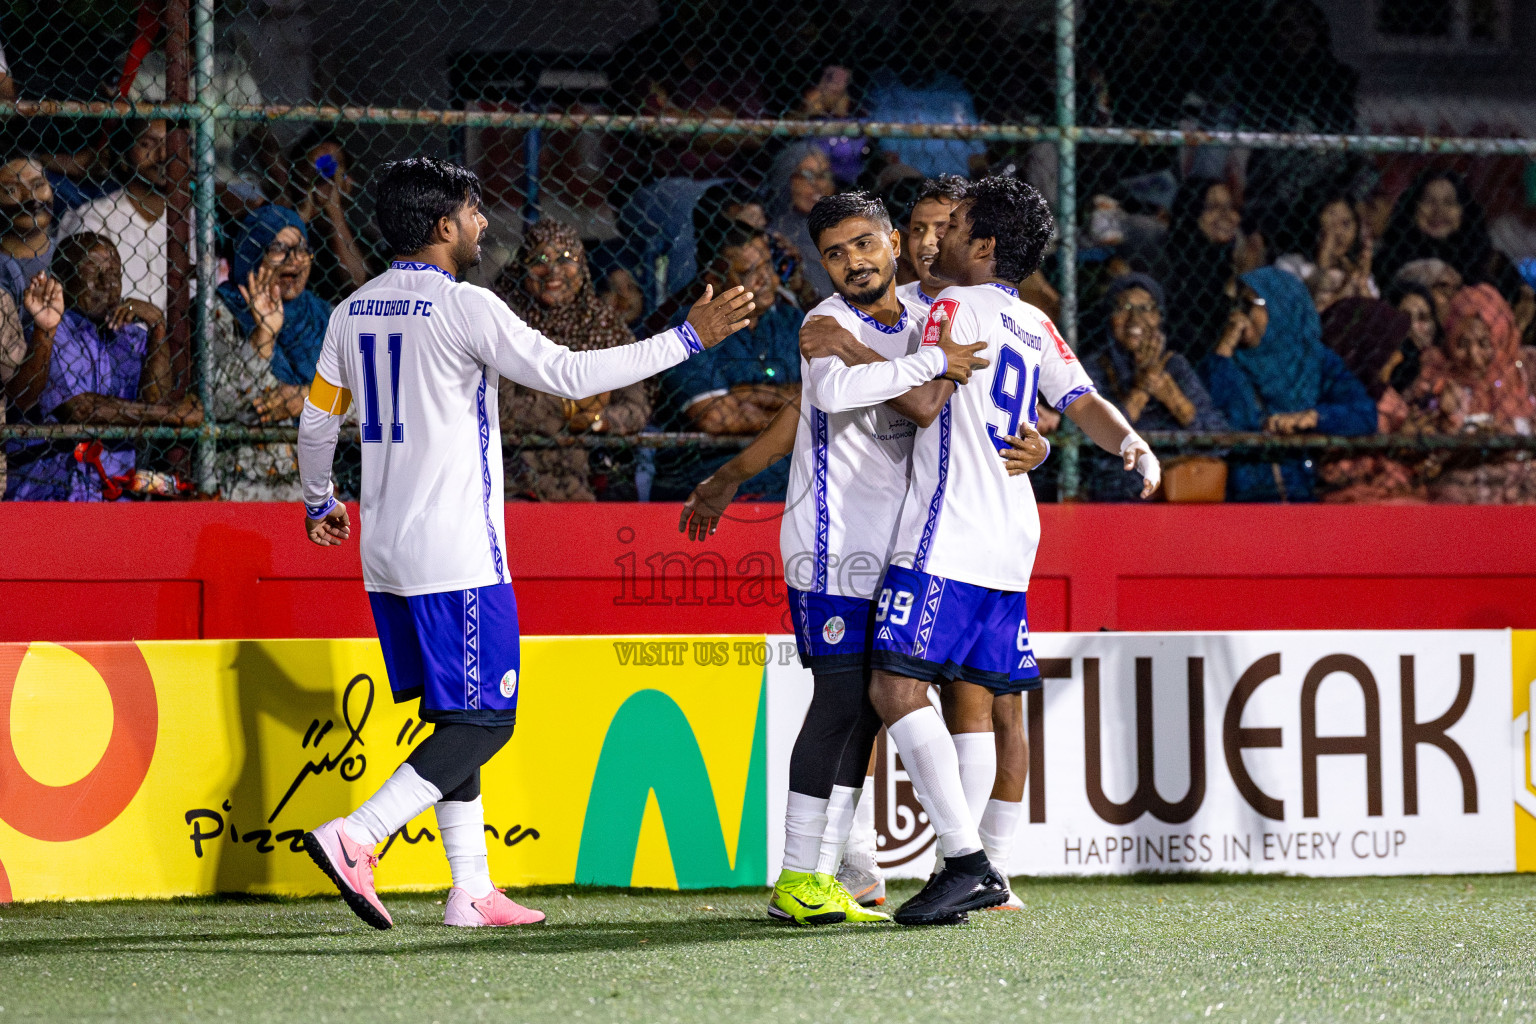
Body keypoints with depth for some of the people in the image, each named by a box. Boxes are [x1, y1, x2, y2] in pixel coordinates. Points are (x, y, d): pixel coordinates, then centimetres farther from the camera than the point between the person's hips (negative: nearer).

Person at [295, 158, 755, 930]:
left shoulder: (353, 313, 10)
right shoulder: (464, 308, -12)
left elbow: (317, 421, 18)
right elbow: (570, 375, -15)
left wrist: (318, 503, 36)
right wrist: (689, 339, -10)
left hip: (387, 553, 8)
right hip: (457, 556, -8)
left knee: (454, 716, 14)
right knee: (483, 721, -5)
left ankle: (470, 889, 10)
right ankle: (354, 838, -20)